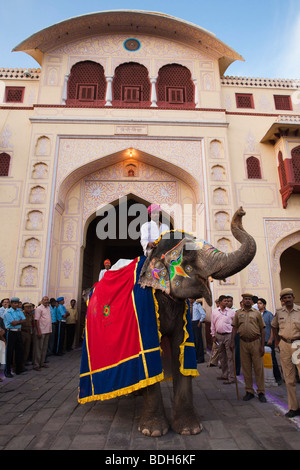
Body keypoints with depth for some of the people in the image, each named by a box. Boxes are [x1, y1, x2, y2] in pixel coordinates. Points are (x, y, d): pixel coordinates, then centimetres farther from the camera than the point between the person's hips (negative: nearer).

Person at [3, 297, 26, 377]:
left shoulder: (19, 311, 9)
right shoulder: (8, 312, -11)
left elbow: (24, 320, 1)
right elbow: (13, 323, -18)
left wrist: (16, 322, -13)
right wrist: (20, 320, -3)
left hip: (18, 332, 6)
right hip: (11, 332, -6)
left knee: (20, 350, 10)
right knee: (10, 352, 1)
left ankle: (19, 369, 23)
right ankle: (7, 371, 13)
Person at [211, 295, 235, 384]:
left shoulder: (231, 312, -2)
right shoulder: (214, 311, 5)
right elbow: (213, 324, 11)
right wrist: (213, 335, 9)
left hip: (229, 335, -3)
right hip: (219, 335, 4)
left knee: (230, 356, -3)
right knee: (222, 356, 14)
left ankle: (231, 377, 3)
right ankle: (224, 374, 28)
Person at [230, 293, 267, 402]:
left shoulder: (256, 313, 3)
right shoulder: (238, 313, 7)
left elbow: (262, 329, 3)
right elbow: (235, 327, 8)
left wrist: (262, 345, -2)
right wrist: (232, 342, -1)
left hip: (255, 342, -1)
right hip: (243, 343, 2)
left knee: (258, 368, 2)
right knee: (246, 368, 9)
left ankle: (261, 392, 15)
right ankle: (249, 391, 21)